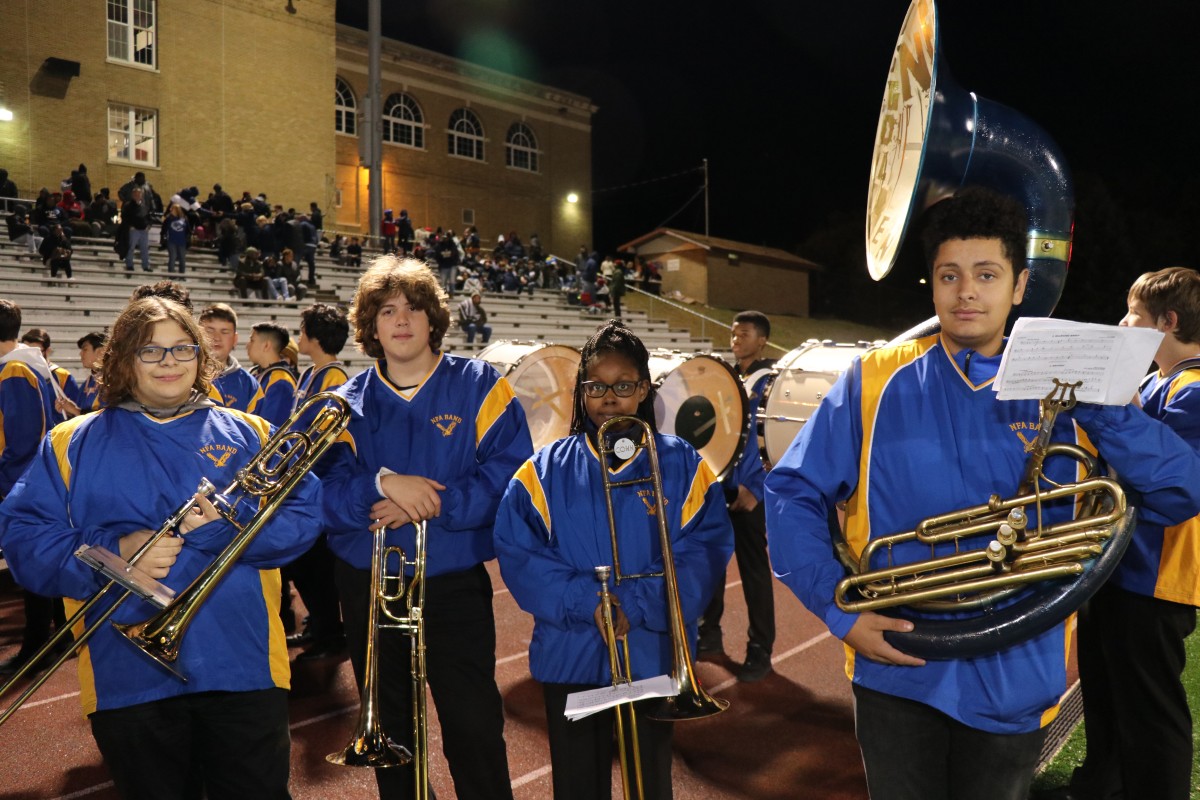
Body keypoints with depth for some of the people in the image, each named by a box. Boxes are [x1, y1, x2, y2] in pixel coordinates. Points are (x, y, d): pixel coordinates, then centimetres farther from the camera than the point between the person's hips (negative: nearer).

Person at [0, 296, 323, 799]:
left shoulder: (249, 434, 7)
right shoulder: (72, 442, 7)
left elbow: (304, 515, -1)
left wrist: (229, 525, -18)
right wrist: (113, 554, -16)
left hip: (244, 667, 0)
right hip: (128, 678, 1)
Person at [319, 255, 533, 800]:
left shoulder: (480, 387, -5)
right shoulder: (347, 403, 2)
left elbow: (508, 479, -15)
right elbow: (323, 494, -8)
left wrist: (431, 503, -23)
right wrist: (383, 483, -26)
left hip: (454, 585, -3)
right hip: (367, 586, 3)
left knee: (475, 729, 2)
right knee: (389, 729, 19)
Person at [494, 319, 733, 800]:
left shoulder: (681, 466, -1)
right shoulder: (545, 471, 1)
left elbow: (703, 553, -9)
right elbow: (518, 554, -6)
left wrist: (636, 606, -20)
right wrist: (586, 602, -19)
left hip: (653, 658, -1)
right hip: (570, 661, 1)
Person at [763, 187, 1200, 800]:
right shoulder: (876, 382, -6)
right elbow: (793, 494, -6)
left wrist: (1096, 402, -18)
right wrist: (841, 611, -15)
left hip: (1016, 683, 2)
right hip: (899, 672, -1)